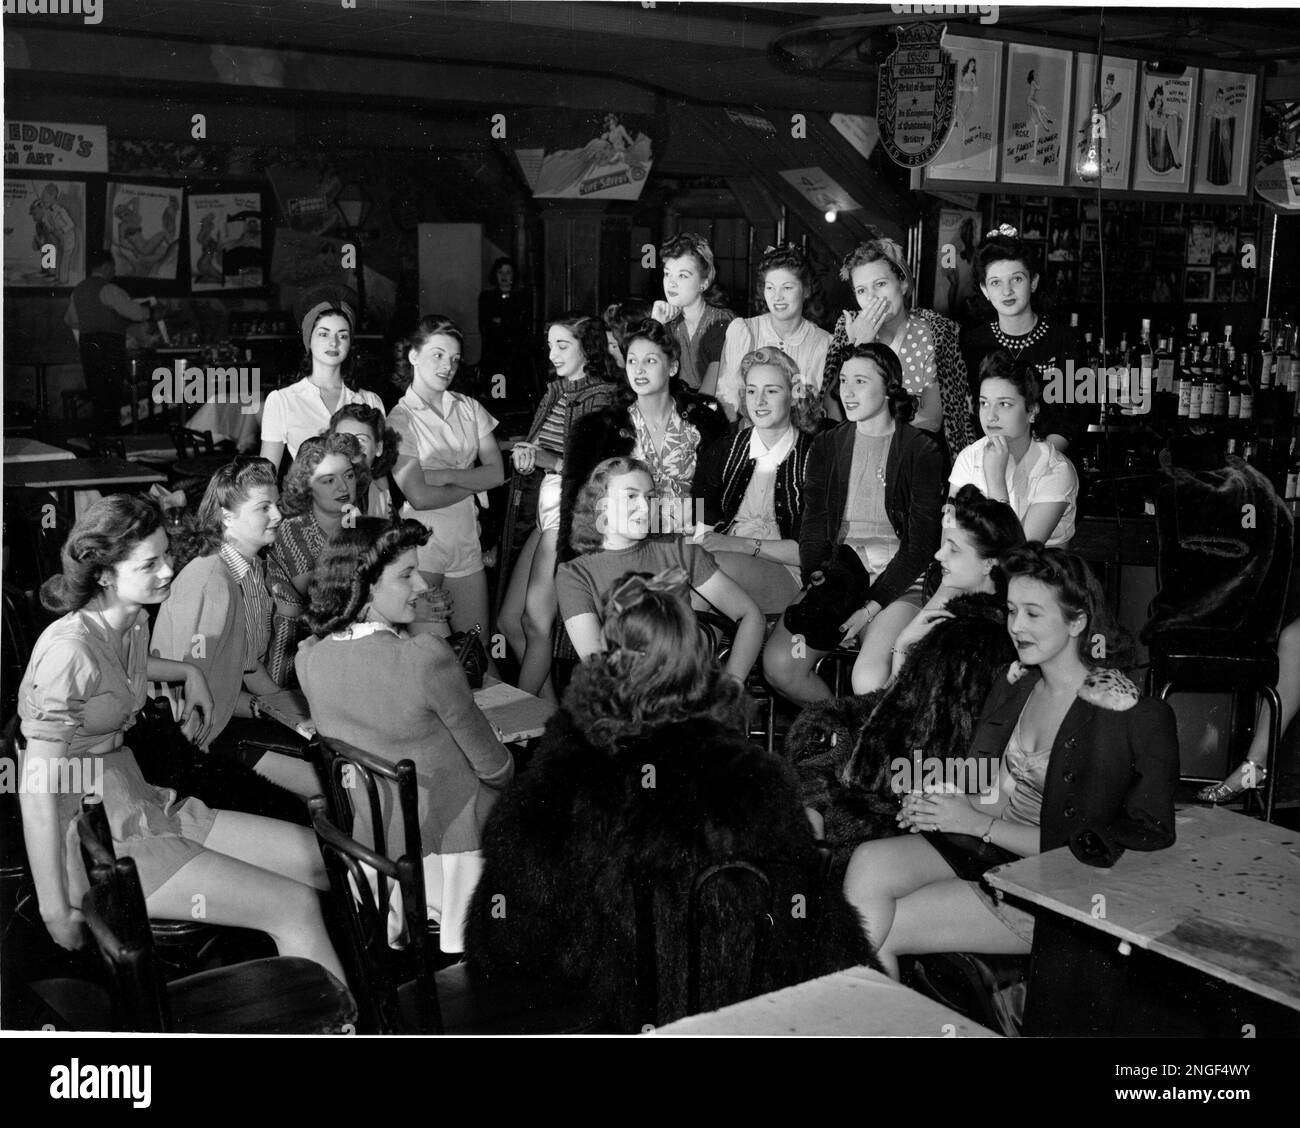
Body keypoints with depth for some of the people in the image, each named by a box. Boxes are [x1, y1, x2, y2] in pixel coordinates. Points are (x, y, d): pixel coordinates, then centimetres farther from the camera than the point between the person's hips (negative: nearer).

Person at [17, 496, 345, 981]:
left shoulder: (134, 623, 5)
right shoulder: (69, 650, -21)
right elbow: (38, 788, -22)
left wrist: (189, 672, 16)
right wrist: (56, 910, -22)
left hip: (141, 808, 9)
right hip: (96, 845, -9)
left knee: (316, 856, 1)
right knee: (295, 907, -14)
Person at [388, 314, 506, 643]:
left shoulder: (469, 408, 9)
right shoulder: (399, 420, -7)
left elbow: (497, 473, 1)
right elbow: (420, 497, -15)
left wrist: (448, 475, -12)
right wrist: (473, 483, -5)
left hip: (466, 541, 4)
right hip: (421, 544, -4)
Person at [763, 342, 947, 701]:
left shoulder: (922, 451, 1)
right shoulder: (827, 446, 13)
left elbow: (922, 541, -5)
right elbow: (813, 527, 6)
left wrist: (870, 607, -14)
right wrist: (819, 588, -14)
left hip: (898, 577, -3)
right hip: (836, 570, 4)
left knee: (869, 680, -29)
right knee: (778, 665, -20)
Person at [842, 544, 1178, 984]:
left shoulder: (1131, 716, -15)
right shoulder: (1015, 683, 7)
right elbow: (994, 794, 10)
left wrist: (978, 823, -19)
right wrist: (936, 802, -12)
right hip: (987, 846, 6)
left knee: (881, 928, -17)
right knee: (867, 864, -20)